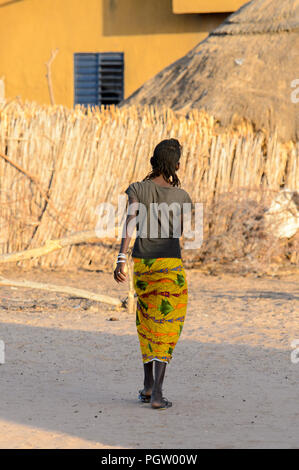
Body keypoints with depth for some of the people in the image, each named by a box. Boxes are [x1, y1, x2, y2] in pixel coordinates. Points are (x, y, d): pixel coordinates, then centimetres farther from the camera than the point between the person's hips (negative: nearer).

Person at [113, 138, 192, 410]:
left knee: (147, 319, 22)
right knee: (165, 327, -1)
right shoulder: (181, 197, -3)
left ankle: (148, 385, 23)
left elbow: (130, 222, -17)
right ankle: (157, 393, -12)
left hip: (141, 263, 2)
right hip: (170, 264, -2)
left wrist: (121, 260, -22)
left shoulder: (138, 189, -3)